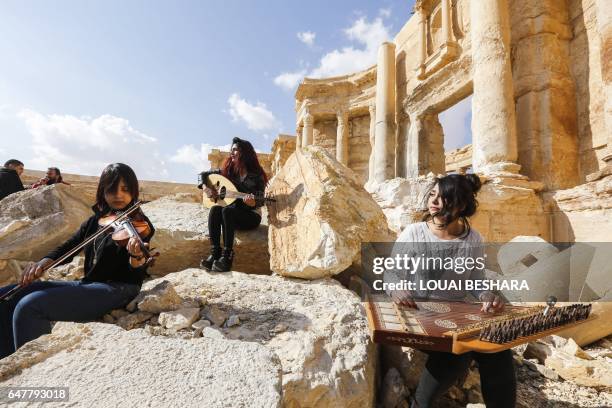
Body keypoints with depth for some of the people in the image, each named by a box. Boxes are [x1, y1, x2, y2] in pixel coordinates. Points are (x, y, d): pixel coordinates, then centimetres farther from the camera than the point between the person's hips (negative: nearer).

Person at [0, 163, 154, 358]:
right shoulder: (95, 221, 13)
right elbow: (68, 247, 10)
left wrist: (137, 256, -40)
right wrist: (45, 261, -12)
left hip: (117, 290, -8)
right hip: (87, 284, 8)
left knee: (29, 306, -21)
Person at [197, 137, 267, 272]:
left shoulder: (257, 175, -8)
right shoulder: (228, 170, 5)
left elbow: (260, 200, -12)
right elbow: (203, 174, 13)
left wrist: (252, 202, -35)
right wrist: (205, 187, -7)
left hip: (250, 216, -4)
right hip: (232, 214, 4)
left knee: (227, 210, -33)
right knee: (215, 209, -27)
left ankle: (227, 256, -32)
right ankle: (214, 253, -30)